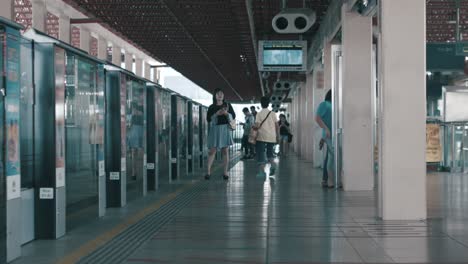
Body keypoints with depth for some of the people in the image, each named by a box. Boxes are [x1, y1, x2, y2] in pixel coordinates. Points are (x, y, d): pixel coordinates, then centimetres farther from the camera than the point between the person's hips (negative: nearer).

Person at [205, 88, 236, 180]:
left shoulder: (227, 105, 8)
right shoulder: (211, 107, 7)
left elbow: (233, 116, 4)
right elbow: (208, 119, 1)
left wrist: (226, 113, -15)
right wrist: (216, 114, -14)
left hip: (225, 129, 0)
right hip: (214, 129, 0)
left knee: (225, 151, -1)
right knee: (212, 151, -2)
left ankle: (225, 173, 2)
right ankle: (208, 172, 0)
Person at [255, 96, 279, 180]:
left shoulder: (259, 114, -3)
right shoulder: (273, 113, 6)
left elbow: (257, 126, -12)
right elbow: (277, 126, 4)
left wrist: (253, 127, 9)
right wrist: (278, 136, 11)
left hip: (262, 136, -3)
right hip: (272, 137, 4)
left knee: (260, 153, 0)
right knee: (270, 152, 20)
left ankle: (262, 171, -8)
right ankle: (272, 163, -6)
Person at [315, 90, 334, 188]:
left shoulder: (332, 105, 21)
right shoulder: (324, 104, -3)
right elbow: (317, 118, -13)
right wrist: (326, 129, -21)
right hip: (329, 135, -8)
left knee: (330, 156, 7)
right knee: (334, 155, -18)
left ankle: (325, 180, 9)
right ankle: (330, 180, -19)